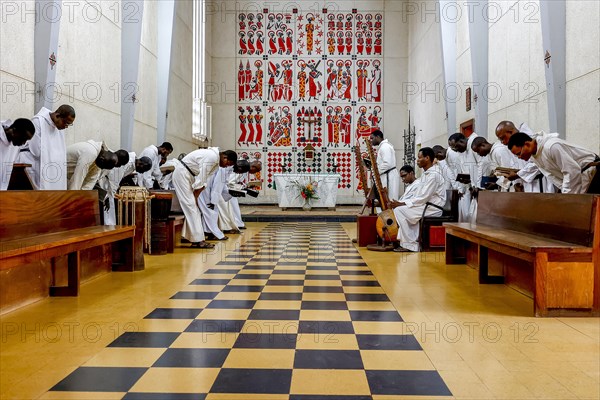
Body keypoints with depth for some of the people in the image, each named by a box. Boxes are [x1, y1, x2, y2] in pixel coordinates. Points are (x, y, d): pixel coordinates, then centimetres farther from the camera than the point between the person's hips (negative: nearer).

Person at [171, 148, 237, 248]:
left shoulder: (215, 160, 7)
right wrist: (196, 196, -13)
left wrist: (197, 195, 0)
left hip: (188, 175, 10)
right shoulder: (211, 157, -23)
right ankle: (198, 240, -13)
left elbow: (204, 180, 8)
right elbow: (200, 178, -21)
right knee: (191, 205, -13)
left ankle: (196, 239, 6)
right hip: (182, 173, -10)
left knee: (194, 207, 6)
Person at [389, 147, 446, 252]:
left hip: (433, 208, -10)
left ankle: (410, 244, -9)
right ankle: (405, 242, 1)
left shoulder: (433, 175, -18)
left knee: (399, 210, -16)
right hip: (426, 205, 10)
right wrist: (401, 202, 3)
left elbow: (423, 198, -21)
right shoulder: (426, 173, 15)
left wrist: (402, 204, -18)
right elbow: (417, 195, 15)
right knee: (400, 209, 5)